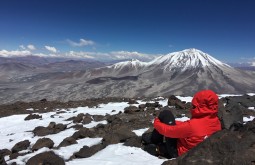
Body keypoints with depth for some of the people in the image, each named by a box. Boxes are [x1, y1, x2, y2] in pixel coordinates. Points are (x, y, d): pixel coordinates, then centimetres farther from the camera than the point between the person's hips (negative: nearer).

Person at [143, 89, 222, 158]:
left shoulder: (192, 125, -35)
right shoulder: (217, 122, -13)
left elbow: (168, 130, -23)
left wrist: (156, 122, -2)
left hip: (178, 152, -7)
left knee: (165, 114, -6)